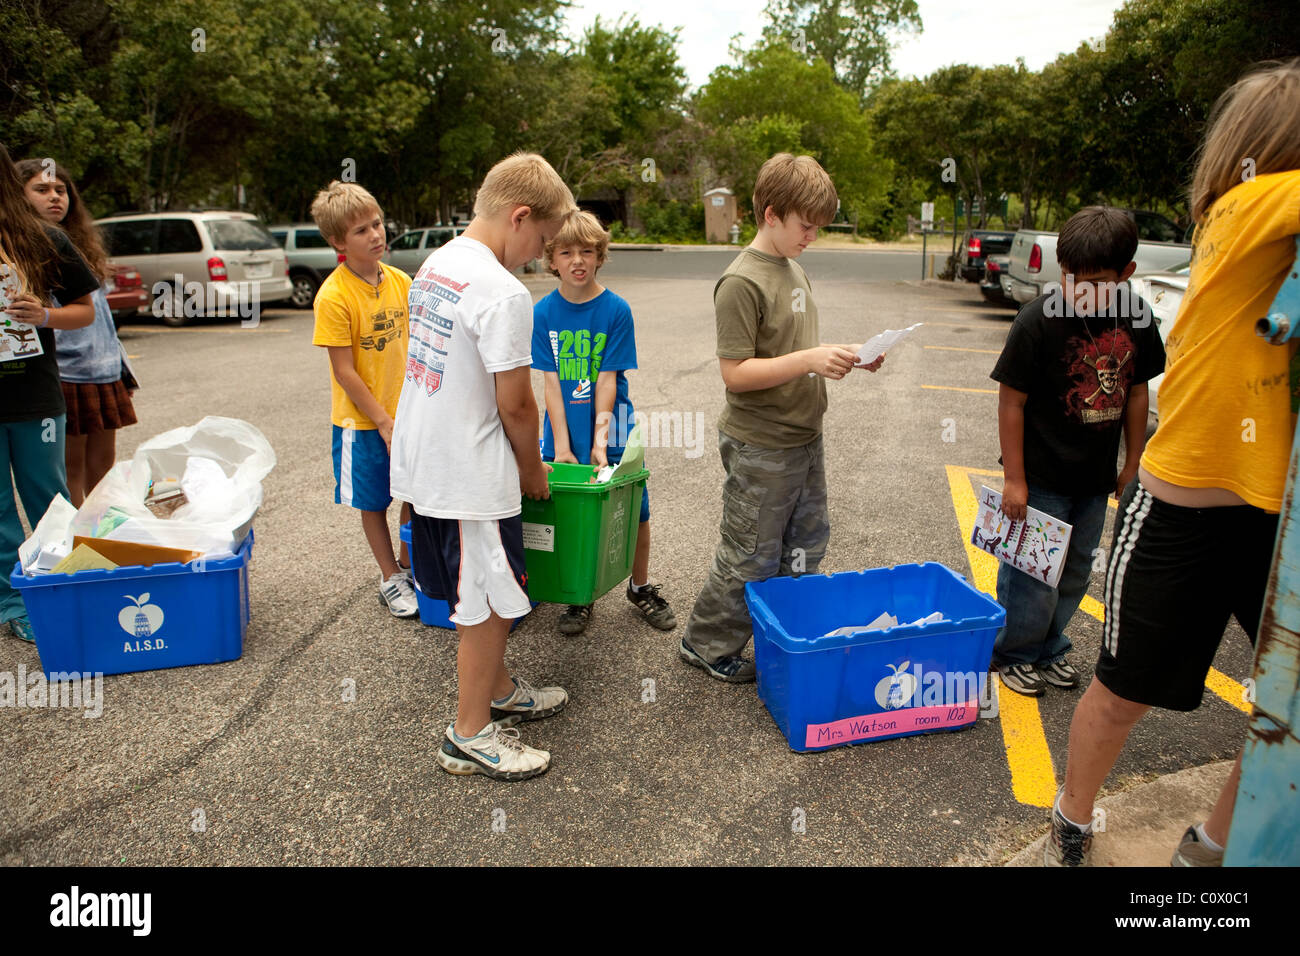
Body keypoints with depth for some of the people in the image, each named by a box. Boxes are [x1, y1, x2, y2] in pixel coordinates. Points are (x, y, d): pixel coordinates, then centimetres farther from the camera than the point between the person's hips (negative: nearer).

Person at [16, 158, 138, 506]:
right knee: (69, 468, -1)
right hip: (63, 376, -7)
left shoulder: (81, 246, 18)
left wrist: (121, 367, 20)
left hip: (104, 373, 7)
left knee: (102, 465, 11)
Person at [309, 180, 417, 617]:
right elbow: (345, 372, -16)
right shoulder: (333, 296, -16)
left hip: (408, 413, 5)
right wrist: (384, 423, -15)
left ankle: (408, 565, 35)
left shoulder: (401, 281, -1)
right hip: (362, 420, -5)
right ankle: (390, 580, 27)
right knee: (373, 502, 10)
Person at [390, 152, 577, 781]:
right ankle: (470, 736, 22)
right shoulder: (504, 294, -22)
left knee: (481, 596, 23)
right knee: (488, 605, 7)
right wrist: (533, 468, -1)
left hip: (421, 464, 9)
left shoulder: (434, 265, 8)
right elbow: (515, 403, -19)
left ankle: (498, 691, 41)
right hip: (471, 480, -9)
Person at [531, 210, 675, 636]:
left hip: (610, 424, -1)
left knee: (635, 508, 6)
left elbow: (608, 379, -10)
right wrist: (562, 445, -11)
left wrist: (600, 439, -16)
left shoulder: (617, 310, -8)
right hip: (562, 426, 1)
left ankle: (641, 588, 28)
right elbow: (552, 382, -6)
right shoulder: (544, 313, -3)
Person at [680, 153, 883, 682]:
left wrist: (843, 355, 2)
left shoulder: (795, 271, 10)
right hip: (761, 447, -9)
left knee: (807, 544, 20)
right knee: (751, 559, 4)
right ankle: (707, 644, 24)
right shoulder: (742, 282, -18)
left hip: (804, 437, 9)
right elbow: (736, 373, -22)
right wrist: (810, 359, -28)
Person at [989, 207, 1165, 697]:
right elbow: (1012, 402, -15)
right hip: (1041, 477, -5)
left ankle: (1048, 647, 37)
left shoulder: (1135, 316, -3)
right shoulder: (1038, 320, -19)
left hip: (1095, 477, 6)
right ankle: (1013, 652, 26)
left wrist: (1132, 465, 10)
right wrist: (1014, 478, -14)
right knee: (1033, 575, 3)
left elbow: (1136, 392, 8)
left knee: (1075, 573, 18)